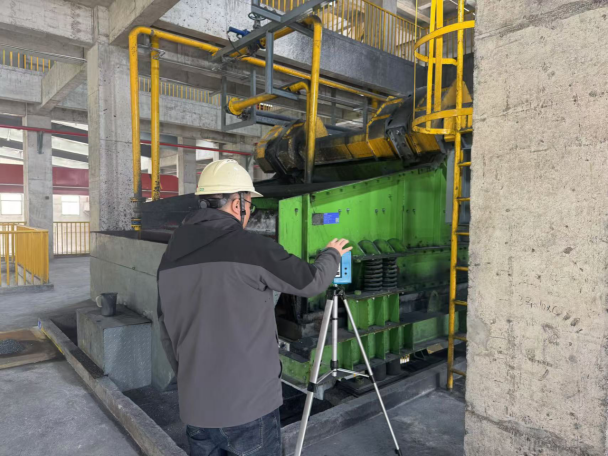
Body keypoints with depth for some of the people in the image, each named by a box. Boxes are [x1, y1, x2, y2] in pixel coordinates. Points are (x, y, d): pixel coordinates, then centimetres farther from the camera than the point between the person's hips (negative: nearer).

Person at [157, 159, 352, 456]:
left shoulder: (172, 253, 3)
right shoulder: (251, 247, -16)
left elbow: (166, 329, 10)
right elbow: (311, 282, -3)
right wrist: (332, 254, 17)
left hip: (195, 404, 6)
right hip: (249, 403, -5)